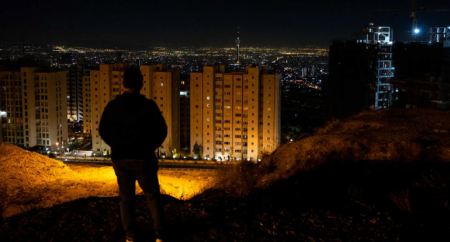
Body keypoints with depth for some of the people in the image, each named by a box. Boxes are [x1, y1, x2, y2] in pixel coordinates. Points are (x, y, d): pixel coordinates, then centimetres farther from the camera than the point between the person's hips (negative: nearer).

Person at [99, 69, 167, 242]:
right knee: (152, 196, 8)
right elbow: (161, 130, -8)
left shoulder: (112, 106, -1)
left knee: (126, 197, 13)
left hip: (120, 159, 2)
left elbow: (103, 131, 7)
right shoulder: (148, 106, -9)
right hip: (143, 158, -2)